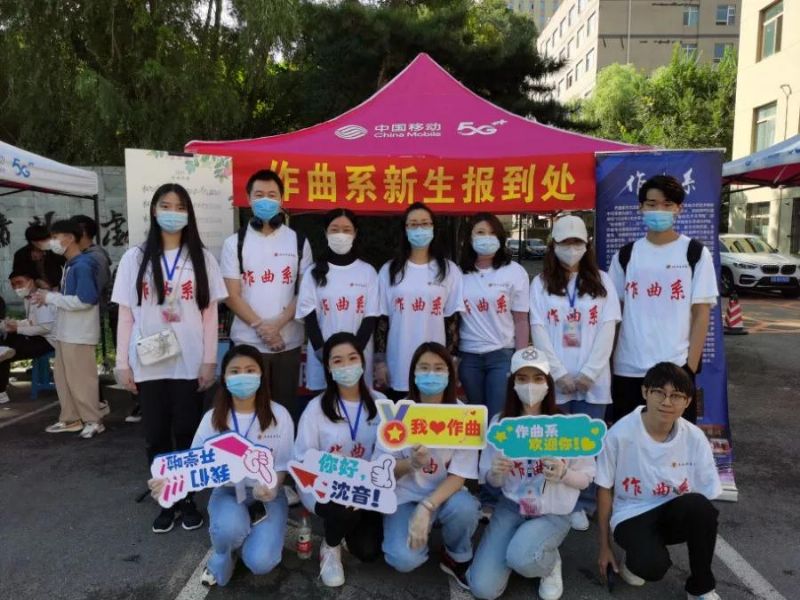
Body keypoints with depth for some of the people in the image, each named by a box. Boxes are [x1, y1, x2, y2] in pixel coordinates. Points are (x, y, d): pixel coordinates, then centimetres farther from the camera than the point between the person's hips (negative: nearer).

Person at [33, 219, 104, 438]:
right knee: (62, 376, 15)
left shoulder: (82, 265, -16)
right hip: (66, 332, 10)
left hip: (79, 334, -10)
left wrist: (50, 298, -16)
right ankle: (71, 418, 25)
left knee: (81, 378, -3)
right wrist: (47, 297, 4)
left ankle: (94, 420, 8)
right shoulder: (70, 265, 14)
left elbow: (84, 300, -24)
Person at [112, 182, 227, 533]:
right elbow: (126, 314, 4)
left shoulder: (202, 258, 4)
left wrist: (209, 360, -4)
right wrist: (122, 363, 0)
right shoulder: (135, 258, 5)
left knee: (187, 433, 4)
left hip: (189, 363, -1)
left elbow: (210, 313, 2)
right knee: (156, 435, 8)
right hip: (148, 364, 1)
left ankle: (188, 499, 21)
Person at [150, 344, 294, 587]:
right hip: (227, 491, 1)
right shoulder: (213, 418, -5)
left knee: (260, 562, -21)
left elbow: (282, 465, -5)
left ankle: (250, 530, 16)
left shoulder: (278, 415, -8)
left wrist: (272, 488, -27)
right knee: (229, 528, -35)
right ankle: (223, 556, 4)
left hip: (266, 493, 0)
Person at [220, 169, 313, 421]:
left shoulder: (299, 241, 5)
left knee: (286, 406, 8)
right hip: (247, 342, -1)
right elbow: (232, 296, -2)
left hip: (289, 341, 1)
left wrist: (277, 324, -12)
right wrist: (261, 327, -13)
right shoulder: (234, 243, 3)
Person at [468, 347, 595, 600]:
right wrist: (496, 473, -22)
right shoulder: (500, 422, -5)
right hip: (511, 507, 2)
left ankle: (550, 563, 4)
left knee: (520, 558, -32)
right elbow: (491, 481, 2)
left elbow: (586, 478, -3)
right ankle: (513, 553, 20)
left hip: (552, 513, -2)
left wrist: (563, 474, -25)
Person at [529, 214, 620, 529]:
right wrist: (560, 374, -10)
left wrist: (589, 373, -10)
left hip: (593, 380, 1)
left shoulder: (602, 282, 6)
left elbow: (607, 330, -1)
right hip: (554, 380, 0)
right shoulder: (541, 284, 5)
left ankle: (582, 505, 18)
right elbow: (539, 332, -2)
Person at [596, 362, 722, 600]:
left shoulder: (694, 437, -11)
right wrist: (605, 547, 0)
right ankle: (636, 559, 8)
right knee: (652, 566, -33)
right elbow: (605, 490, -6)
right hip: (632, 516, -3)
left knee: (699, 506, -32)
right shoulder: (620, 434, -18)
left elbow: (708, 495, 1)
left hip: (675, 514, 3)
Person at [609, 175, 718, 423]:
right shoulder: (625, 255, 6)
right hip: (628, 368, 2)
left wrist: (691, 366, -8)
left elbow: (702, 314, -2)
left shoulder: (696, 253, 1)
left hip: (676, 366, -2)